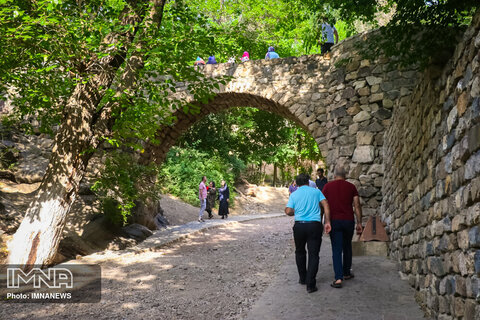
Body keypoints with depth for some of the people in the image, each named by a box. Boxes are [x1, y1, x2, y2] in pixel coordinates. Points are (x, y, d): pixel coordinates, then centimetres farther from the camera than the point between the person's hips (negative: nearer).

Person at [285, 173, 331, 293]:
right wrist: (327, 222, -3)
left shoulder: (294, 194, 6)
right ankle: (310, 284, -4)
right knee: (313, 254, 1)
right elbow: (326, 205, -2)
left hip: (299, 225, 1)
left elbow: (288, 211, -2)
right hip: (314, 225, -1)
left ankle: (303, 278, 29)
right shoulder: (316, 191, 8)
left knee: (300, 252, 20)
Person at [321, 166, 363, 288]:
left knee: (336, 250, -1)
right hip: (348, 221, 2)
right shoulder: (351, 186, 4)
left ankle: (338, 278, -9)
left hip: (334, 221, -1)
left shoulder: (328, 186, 1)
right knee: (347, 247, 20)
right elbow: (357, 205, 0)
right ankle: (346, 273, 31)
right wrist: (359, 223, 4)